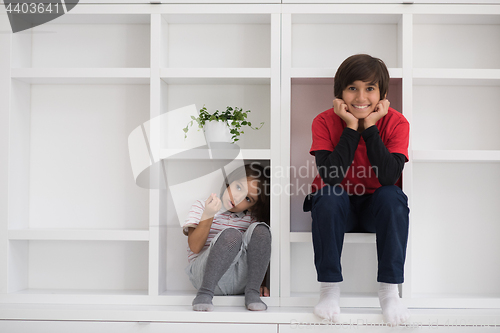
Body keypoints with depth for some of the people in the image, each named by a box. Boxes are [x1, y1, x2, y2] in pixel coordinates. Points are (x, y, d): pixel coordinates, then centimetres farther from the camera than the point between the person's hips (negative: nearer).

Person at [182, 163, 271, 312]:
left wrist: (260, 284, 0)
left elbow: (257, 253, 15)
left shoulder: (250, 219, 15)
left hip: (240, 280, 3)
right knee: (231, 234, -32)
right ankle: (205, 292, -26)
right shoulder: (201, 207, 7)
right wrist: (208, 215, -18)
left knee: (260, 229, -20)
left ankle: (252, 292, -20)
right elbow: (195, 248, -6)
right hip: (205, 274, -3)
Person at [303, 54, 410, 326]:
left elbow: (389, 177, -27)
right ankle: (329, 287, -20)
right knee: (328, 197, -32)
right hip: (338, 207, 0)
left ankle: (389, 289, -20)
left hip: (377, 209, 1)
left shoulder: (396, 123, -13)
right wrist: (351, 127, -27)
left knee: (392, 196, -31)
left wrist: (370, 126, -27)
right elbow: (330, 176, -27)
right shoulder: (325, 122, -14)